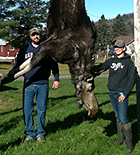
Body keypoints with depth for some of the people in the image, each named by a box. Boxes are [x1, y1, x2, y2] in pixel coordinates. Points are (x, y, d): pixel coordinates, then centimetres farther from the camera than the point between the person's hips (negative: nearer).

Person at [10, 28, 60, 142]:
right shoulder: (25, 49, 9)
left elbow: (54, 64, 11)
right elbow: (17, 64, 14)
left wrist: (56, 79, 5)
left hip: (43, 84, -1)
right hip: (28, 84, 1)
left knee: (41, 110, 5)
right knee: (27, 109, 1)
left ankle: (40, 133, 18)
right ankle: (30, 133, 15)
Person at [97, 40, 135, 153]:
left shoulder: (128, 62, -2)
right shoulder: (111, 61, 13)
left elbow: (131, 80, -5)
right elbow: (101, 68, 5)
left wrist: (125, 93, -13)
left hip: (122, 93, -5)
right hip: (112, 92, 5)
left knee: (123, 119, -9)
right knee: (117, 116, 14)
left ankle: (129, 143, 2)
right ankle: (121, 138, 28)